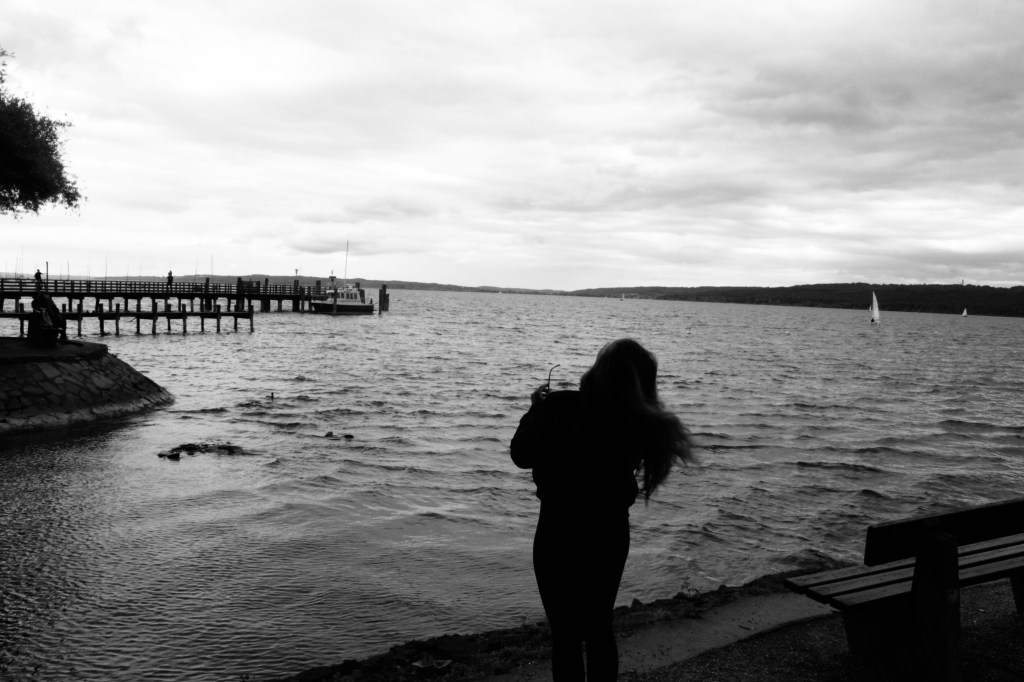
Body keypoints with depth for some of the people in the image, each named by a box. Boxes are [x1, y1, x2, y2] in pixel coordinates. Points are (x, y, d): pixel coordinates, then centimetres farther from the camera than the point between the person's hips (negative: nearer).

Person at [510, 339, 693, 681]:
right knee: (599, 627, 21)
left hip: (561, 531, -4)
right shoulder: (641, 422, -9)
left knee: (565, 633, 8)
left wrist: (537, 408, 7)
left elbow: (522, 455, -7)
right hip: (612, 531, 4)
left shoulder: (561, 406, -20)